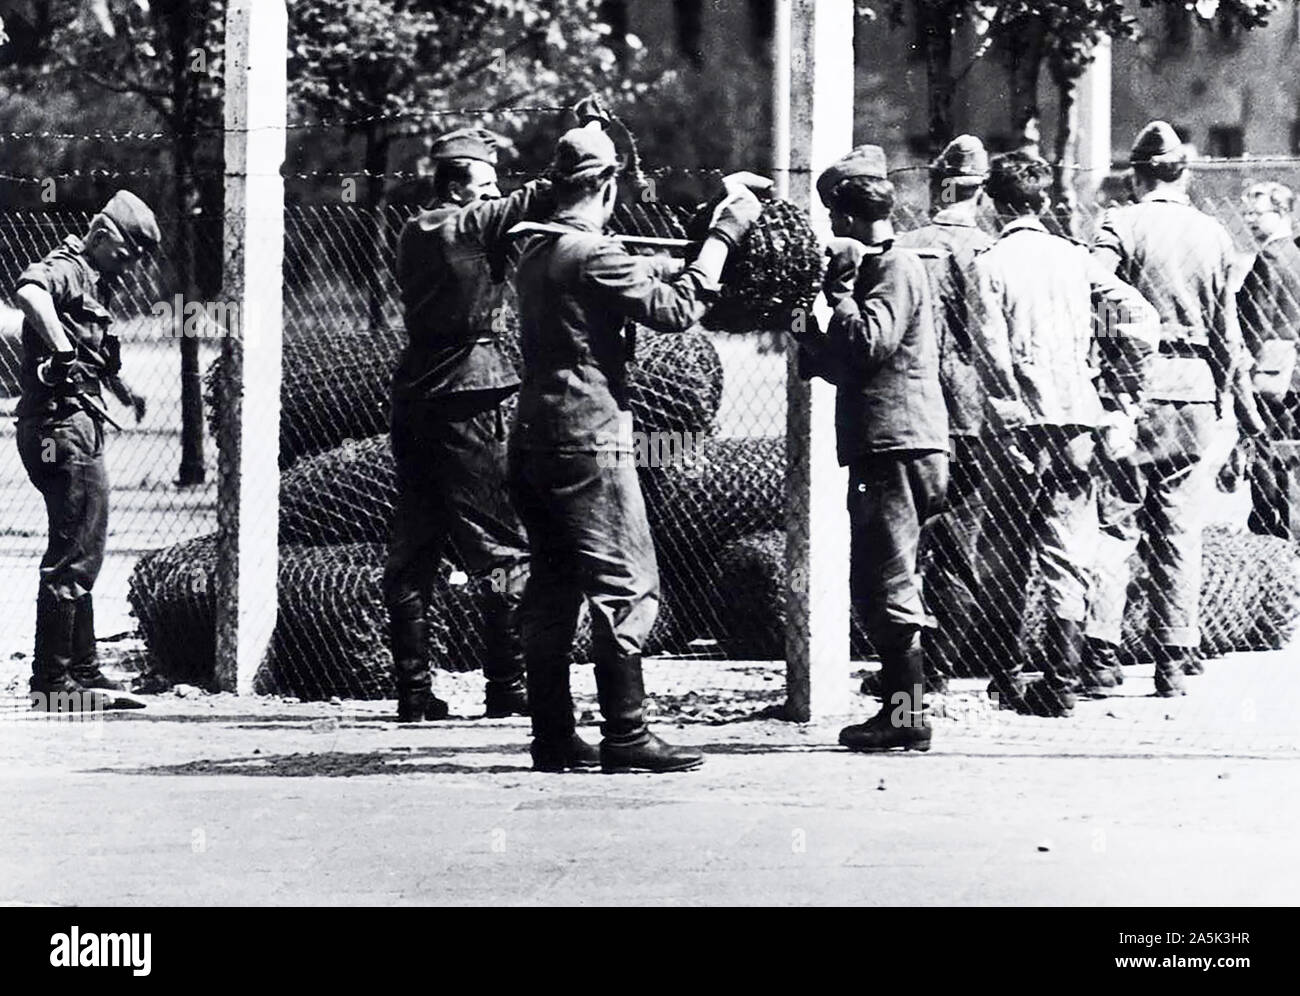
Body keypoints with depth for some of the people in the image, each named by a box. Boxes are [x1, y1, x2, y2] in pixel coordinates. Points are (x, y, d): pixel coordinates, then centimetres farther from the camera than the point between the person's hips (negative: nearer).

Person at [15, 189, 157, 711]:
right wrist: (62, 350, -40)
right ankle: (51, 680, -9)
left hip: (79, 431, 11)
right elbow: (29, 291, -35)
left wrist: (123, 388, 51)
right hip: (62, 427, -11)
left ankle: (83, 672, 24)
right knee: (72, 556, -10)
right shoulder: (64, 271, -10)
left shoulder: (90, 283, 22)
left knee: (83, 555, 16)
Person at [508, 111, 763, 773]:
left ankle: (553, 737, 10)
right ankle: (625, 738, -9)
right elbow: (674, 309, -18)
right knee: (626, 588, -6)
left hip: (535, 439, 9)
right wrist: (723, 236, -11)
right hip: (590, 441, -9)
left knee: (552, 588, 10)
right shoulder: (591, 256, -14)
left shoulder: (534, 252, 13)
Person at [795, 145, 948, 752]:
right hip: (881, 450, 11)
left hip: (896, 448, -11)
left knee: (888, 587, -10)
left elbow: (867, 344, -21)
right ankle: (899, 708, 16)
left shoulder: (896, 268, -9)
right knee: (875, 588, 13)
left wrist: (839, 284, -13)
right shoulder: (878, 266, 22)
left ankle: (907, 715, -10)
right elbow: (851, 363, 25)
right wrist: (810, 342, 12)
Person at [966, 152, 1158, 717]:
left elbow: (992, 353, -12)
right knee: (1068, 559, 2)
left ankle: (1006, 674, 15)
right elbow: (1138, 311, 2)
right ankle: (1061, 683, -4)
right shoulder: (1075, 258, 7)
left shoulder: (989, 265, -4)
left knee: (1005, 558, 11)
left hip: (1017, 423, -3)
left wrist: (1016, 417, -9)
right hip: (1076, 417, 3)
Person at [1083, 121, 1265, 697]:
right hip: (1194, 390, 3)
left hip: (1132, 388, -3)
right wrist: (1240, 398, 21)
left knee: (1115, 521, 1)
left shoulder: (1121, 226, -5)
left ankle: (1102, 655, -6)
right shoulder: (1214, 236, 7)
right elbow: (1227, 331, 11)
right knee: (1179, 531, 8)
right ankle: (1175, 660, 9)